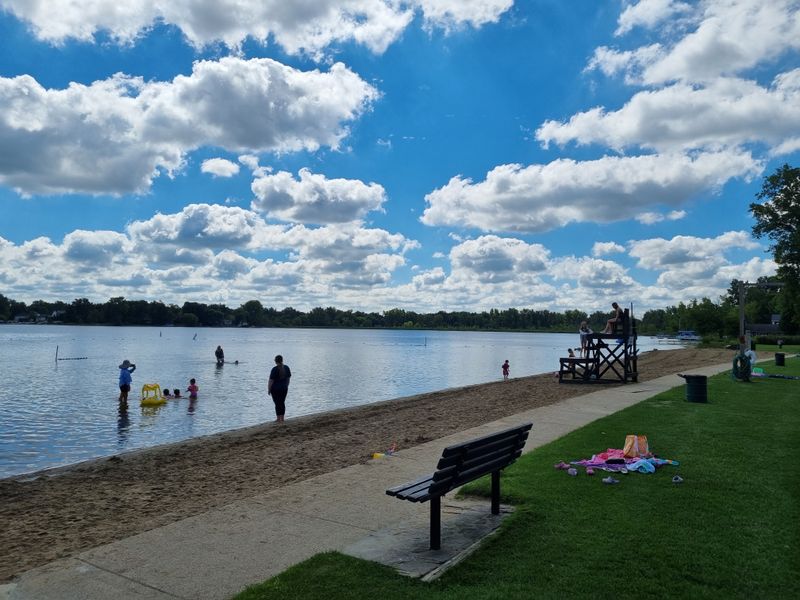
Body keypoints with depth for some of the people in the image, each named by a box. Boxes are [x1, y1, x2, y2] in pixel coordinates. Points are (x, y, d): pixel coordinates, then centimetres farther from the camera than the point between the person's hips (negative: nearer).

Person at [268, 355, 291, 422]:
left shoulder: (275, 369, -17)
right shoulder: (286, 368, 0)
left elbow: (271, 380, -15)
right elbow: (288, 378, 8)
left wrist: (269, 389, -4)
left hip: (275, 389, -5)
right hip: (284, 388, 5)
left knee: (277, 403, 3)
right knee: (282, 403, 14)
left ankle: (279, 419, 9)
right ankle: (282, 418, 20)